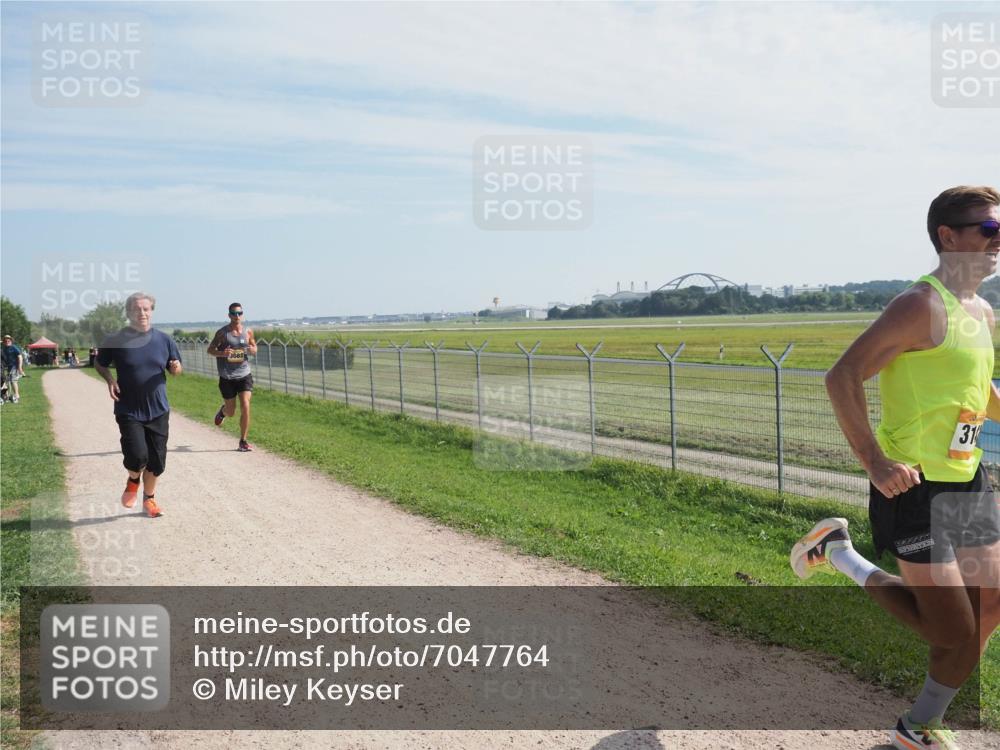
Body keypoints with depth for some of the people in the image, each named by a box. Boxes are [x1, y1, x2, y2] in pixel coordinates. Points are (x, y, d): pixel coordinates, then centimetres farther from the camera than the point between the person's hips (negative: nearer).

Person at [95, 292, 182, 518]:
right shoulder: (116, 341, -5)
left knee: (157, 460, 7)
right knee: (137, 456, -16)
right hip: (129, 411, -3)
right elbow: (100, 364, 9)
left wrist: (176, 368, -13)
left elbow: (175, 369, 11)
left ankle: (149, 498, 33)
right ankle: (133, 481, 20)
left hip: (158, 411, 3)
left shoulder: (163, 340, 1)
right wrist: (110, 380, -10)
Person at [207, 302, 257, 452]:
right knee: (231, 412, 8)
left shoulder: (248, 332, 2)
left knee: (245, 406, -13)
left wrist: (253, 350, -8)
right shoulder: (222, 332, -5)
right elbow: (210, 350, 2)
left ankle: (243, 441, 0)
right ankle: (222, 410, 48)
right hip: (227, 377, -1)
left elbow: (254, 347, 17)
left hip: (244, 375, 1)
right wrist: (221, 353, -20)